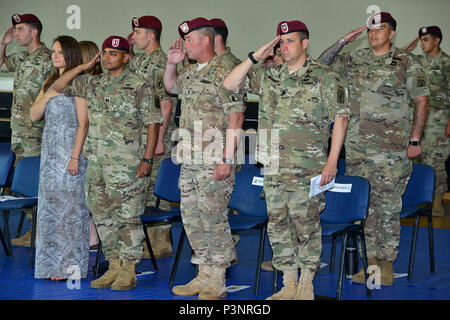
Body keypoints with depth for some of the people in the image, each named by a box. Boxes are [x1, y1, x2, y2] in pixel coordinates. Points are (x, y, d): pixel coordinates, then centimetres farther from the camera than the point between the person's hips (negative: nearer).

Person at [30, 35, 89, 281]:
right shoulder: (50, 82, 15)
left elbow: (83, 123, -13)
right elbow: (34, 116, 11)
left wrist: (75, 157, -18)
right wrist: (48, 96, -6)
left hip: (69, 150, -7)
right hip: (50, 151, 7)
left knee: (70, 207, -3)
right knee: (51, 207, 9)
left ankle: (71, 266, 4)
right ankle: (53, 265, 17)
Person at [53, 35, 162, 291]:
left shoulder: (139, 86, -5)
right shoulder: (93, 83, 11)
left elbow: (152, 123, -6)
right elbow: (58, 87, 13)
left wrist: (147, 159, -12)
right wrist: (84, 67, 4)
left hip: (127, 164, -6)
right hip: (97, 162, 6)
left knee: (127, 217, -1)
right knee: (102, 215, 11)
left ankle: (129, 270, 7)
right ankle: (114, 266, 22)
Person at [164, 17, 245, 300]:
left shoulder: (223, 74, -12)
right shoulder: (191, 73, 14)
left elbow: (236, 118, -16)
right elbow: (171, 86, 36)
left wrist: (227, 160, -20)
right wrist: (172, 63, 15)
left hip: (214, 162, -9)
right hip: (190, 161, 9)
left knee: (213, 219, -4)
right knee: (192, 218, 13)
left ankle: (216, 283, 5)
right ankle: (204, 276, 23)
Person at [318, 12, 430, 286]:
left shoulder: (407, 63, -1)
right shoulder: (354, 60, 10)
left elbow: (422, 101, 0)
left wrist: (415, 139, -5)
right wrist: (343, 41, 1)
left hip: (391, 148, -4)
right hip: (357, 146, 4)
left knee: (388, 206, -1)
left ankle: (387, 263, 10)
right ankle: (370, 259, 17)